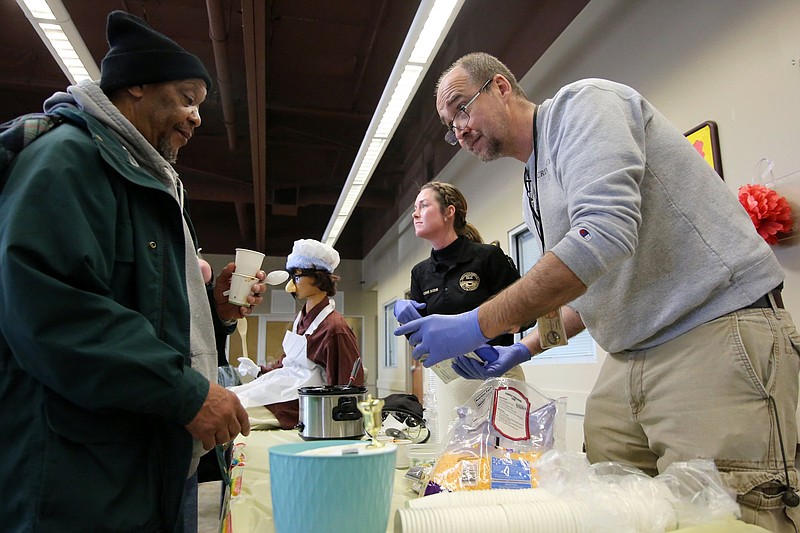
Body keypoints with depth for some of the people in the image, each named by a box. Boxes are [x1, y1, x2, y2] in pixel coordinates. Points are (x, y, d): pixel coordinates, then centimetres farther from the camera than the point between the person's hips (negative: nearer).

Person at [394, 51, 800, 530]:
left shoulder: (581, 103, -8)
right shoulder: (534, 194, 18)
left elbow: (602, 235, -25)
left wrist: (477, 325, -22)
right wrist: (524, 350, 14)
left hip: (718, 332, -8)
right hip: (630, 362, 9)